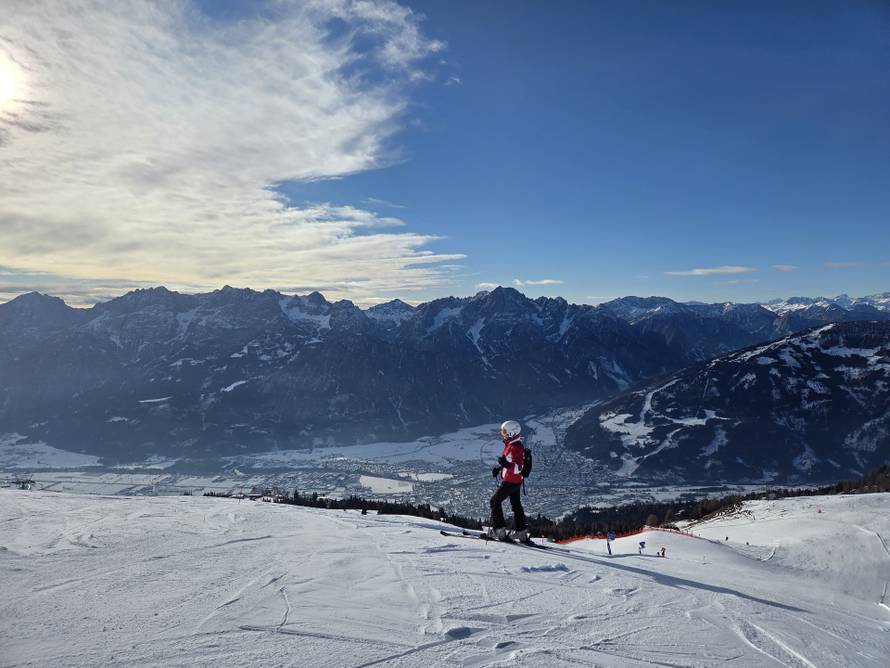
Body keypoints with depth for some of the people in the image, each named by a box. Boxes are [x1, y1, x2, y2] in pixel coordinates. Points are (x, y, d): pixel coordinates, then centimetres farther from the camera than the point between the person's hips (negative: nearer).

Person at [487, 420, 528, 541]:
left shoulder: (515, 447, -23)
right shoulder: (511, 445, 8)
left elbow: (518, 468, -29)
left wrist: (506, 464, -45)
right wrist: (499, 468, 17)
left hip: (509, 482, -10)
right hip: (516, 481, 10)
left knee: (495, 502, -1)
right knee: (516, 505, 16)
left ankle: (499, 530, -1)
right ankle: (521, 532, 24)